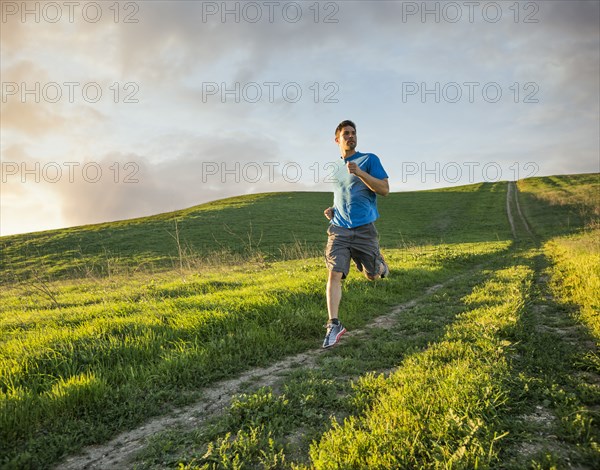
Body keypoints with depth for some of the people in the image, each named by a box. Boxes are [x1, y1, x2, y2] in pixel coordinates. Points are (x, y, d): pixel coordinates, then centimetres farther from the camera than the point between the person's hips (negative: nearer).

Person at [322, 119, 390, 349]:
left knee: (373, 276, 7)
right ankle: (334, 324, -8)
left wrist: (360, 173, -19)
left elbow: (384, 189, -7)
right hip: (338, 228, 3)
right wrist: (332, 209, 11)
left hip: (364, 228, -3)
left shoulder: (369, 159, 2)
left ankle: (380, 264, 44)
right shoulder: (335, 168, 16)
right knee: (334, 273, -12)